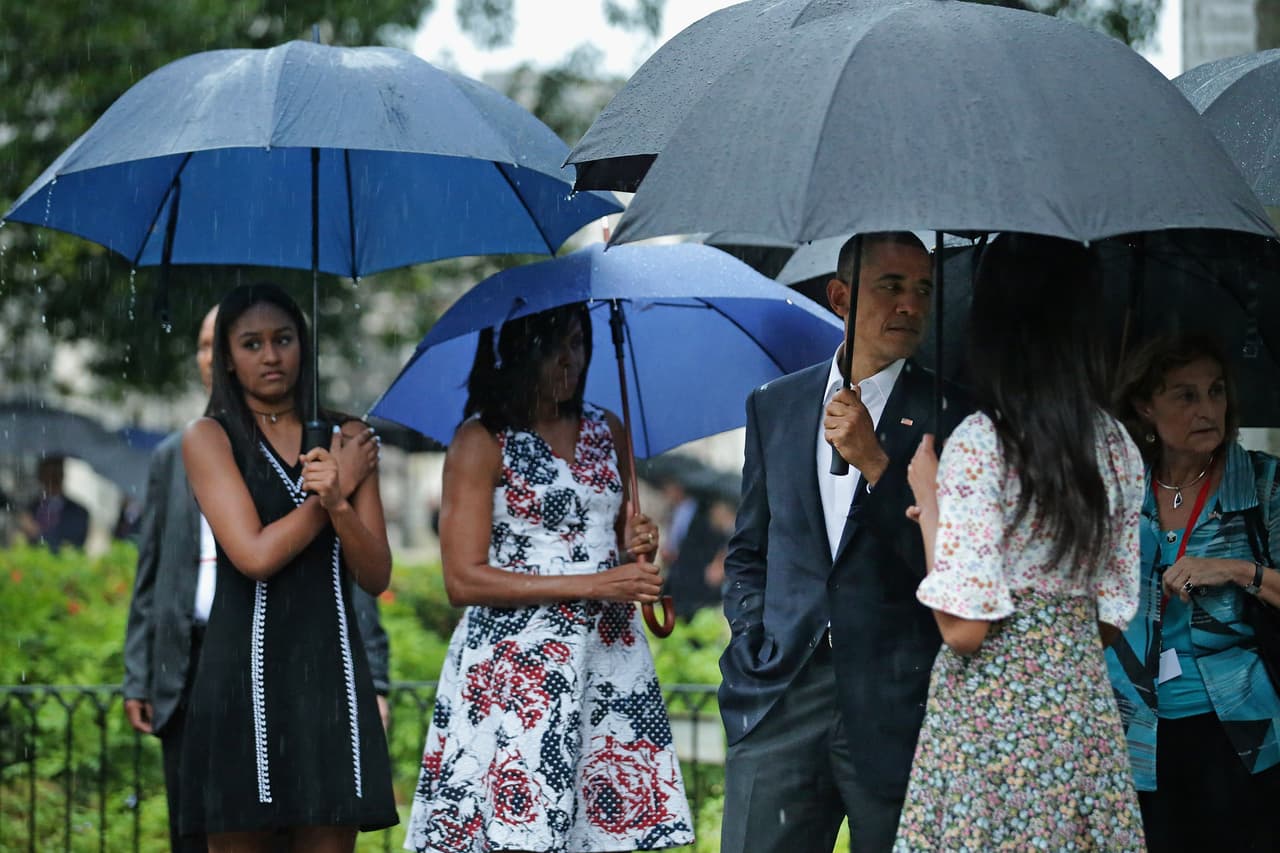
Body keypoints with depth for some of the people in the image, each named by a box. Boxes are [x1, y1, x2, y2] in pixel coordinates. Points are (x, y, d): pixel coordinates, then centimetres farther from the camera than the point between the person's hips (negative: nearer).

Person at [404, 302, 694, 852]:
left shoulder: (608, 434, 15)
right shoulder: (483, 441, -3)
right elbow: (463, 580, -10)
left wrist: (638, 547, 4)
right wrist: (592, 585, -13)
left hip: (610, 659, 5)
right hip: (517, 665, -5)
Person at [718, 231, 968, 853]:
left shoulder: (950, 415, 1)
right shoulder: (774, 405, 14)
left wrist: (874, 461, -14)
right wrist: (754, 643, 6)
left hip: (897, 708, -2)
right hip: (780, 699, 3)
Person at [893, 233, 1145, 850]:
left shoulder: (979, 444, -14)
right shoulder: (1118, 448, 5)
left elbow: (963, 628, -17)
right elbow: (1113, 615, 10)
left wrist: (928, 500, -5)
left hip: (993, 709, -6)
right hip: (1085, 702, 6)